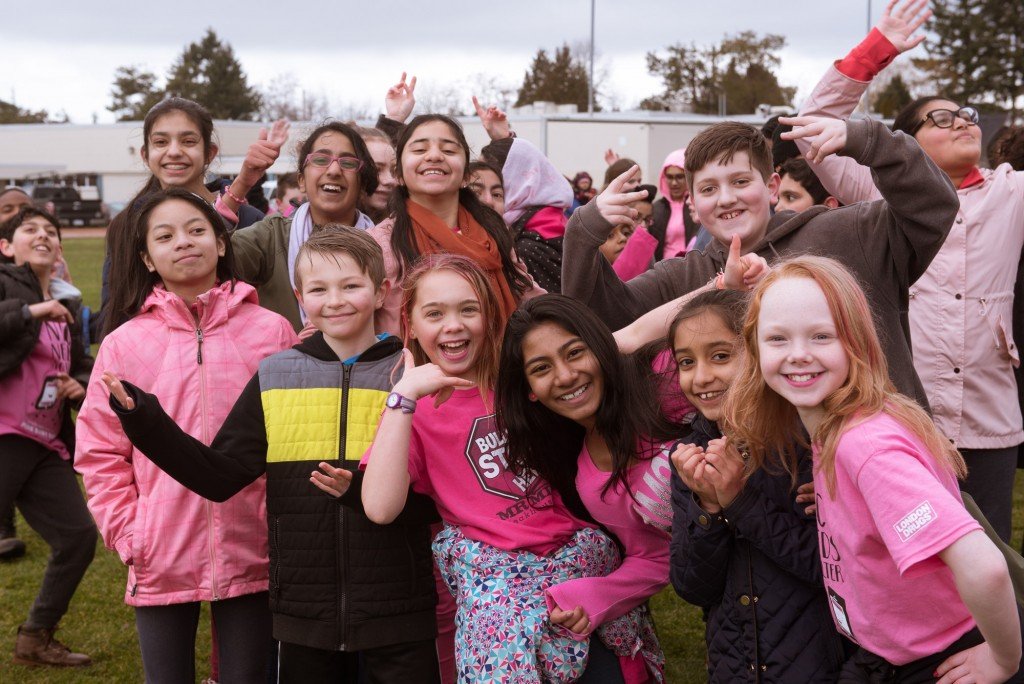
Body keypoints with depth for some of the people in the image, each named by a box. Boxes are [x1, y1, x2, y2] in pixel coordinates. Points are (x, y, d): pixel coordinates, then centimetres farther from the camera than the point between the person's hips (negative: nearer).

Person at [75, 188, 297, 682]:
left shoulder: (271, 331, 1)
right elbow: (99, 452, 3)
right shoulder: (124, 344, 2)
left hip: (252, 558, 0)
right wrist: (128, 536, -5)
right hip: (161, 563, 1)